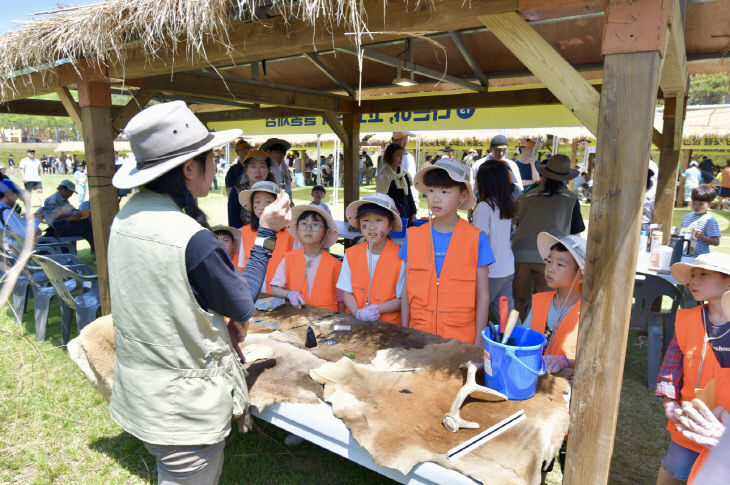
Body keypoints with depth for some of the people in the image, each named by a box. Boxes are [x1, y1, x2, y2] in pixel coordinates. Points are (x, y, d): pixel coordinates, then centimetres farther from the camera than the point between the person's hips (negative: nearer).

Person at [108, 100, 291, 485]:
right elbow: (244, 305, -12)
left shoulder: (126, 216, -3)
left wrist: (221, 320, 5)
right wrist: (266, 232, -8)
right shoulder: (193, 240, -29)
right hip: (184, 410, -8)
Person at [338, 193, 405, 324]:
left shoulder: (399, 258, -6)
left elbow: (402, 299, -3)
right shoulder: (351, 254, 6)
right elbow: (347, 292, 6)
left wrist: (377, 308, -15)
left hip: (389, 324, -2)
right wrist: (357, 313, -11)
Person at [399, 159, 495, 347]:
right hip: (419, 334, 2)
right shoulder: (414, 236, 2)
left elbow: (482, 295, -2)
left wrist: (479, 341, -3)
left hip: (461, 338, -2)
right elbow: (406, 289, 6)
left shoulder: (476, 239, -4)